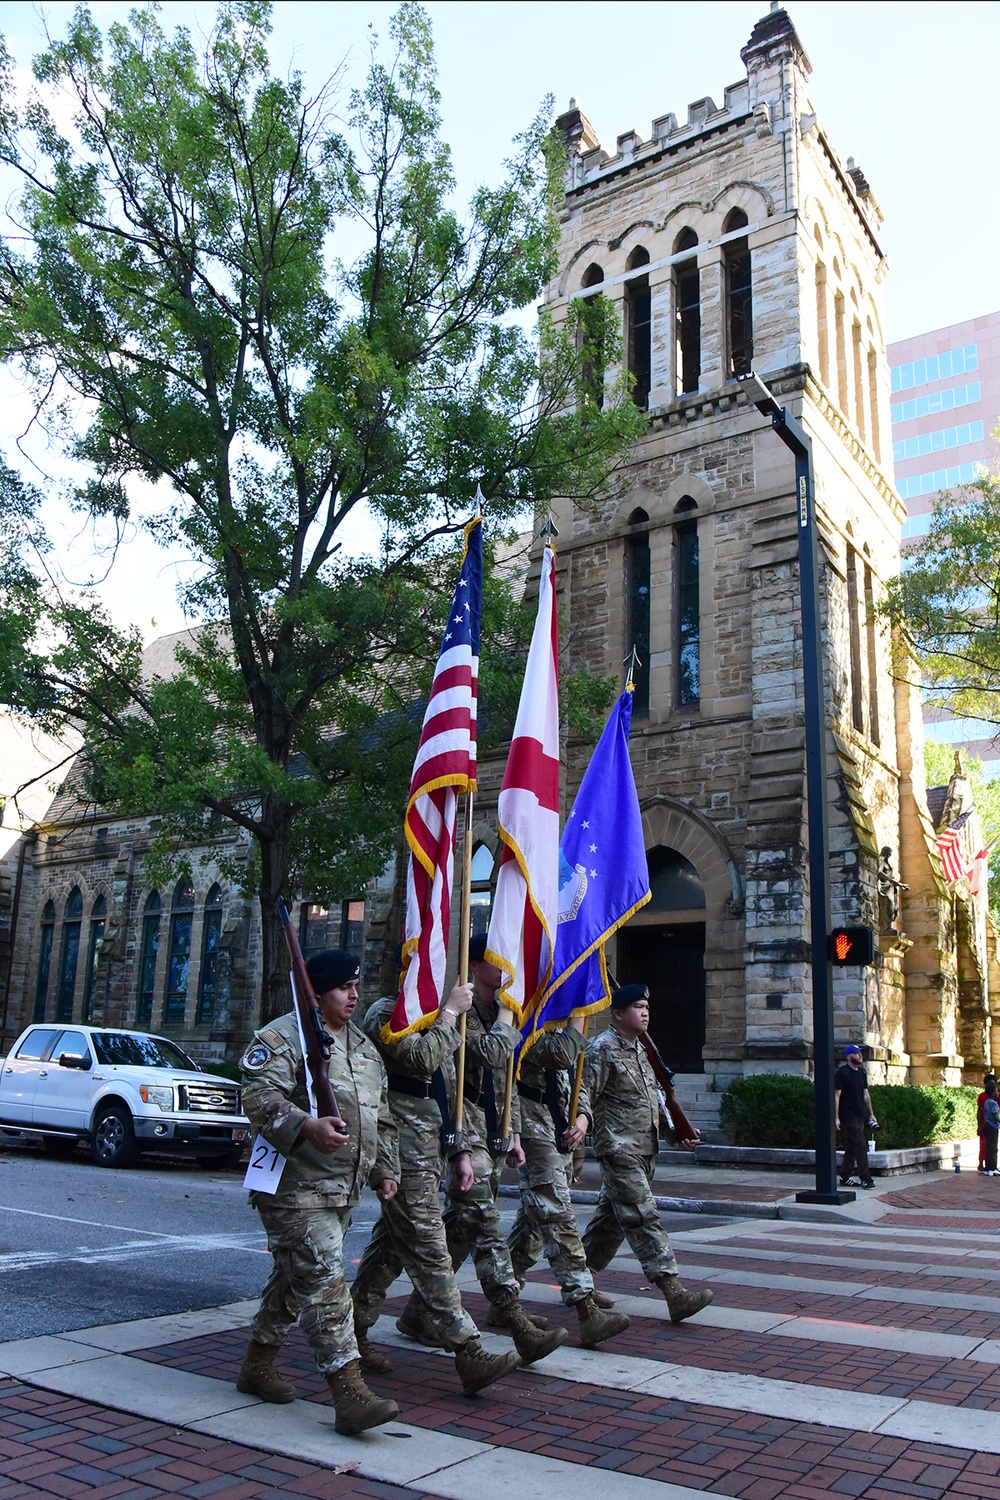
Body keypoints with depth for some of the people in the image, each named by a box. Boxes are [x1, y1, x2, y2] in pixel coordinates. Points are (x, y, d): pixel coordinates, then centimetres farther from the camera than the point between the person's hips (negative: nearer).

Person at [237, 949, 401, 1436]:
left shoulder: (363, 1047, 17)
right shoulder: (284, 1036, -10)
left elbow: (381, 1117, 23)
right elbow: (260, 1096, -21)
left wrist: (385, 1170, 17)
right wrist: (307, 1126, -35)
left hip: (343, 1190, 9)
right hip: (297, 1189, -8)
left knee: (294, 1278, 18)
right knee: (323, 1281, -11)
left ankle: (257, 1364, 33)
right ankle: (348, 1392, -10)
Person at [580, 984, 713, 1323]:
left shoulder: (639, 1048, 17)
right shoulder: (602, 1049, -10)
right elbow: (585, 1097, -15)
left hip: (644, 1149, 9)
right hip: (619, 1149, -9)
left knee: (612, 1216, 14)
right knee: (643, 1218, -12)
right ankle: (674, 1293, -16)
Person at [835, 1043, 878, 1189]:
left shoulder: (862, 1072, 14)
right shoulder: (842, 1073, -10)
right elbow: (836, 1096, -12)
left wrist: (871, 1114, 16)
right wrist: (836, 1117, -16)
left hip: (860, 1116, 8)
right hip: (848, 1116, -8)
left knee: (851, 1147, 11)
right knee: (861, 1146, -12)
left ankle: (845, 1177, 17)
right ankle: (865, 1178, -10)